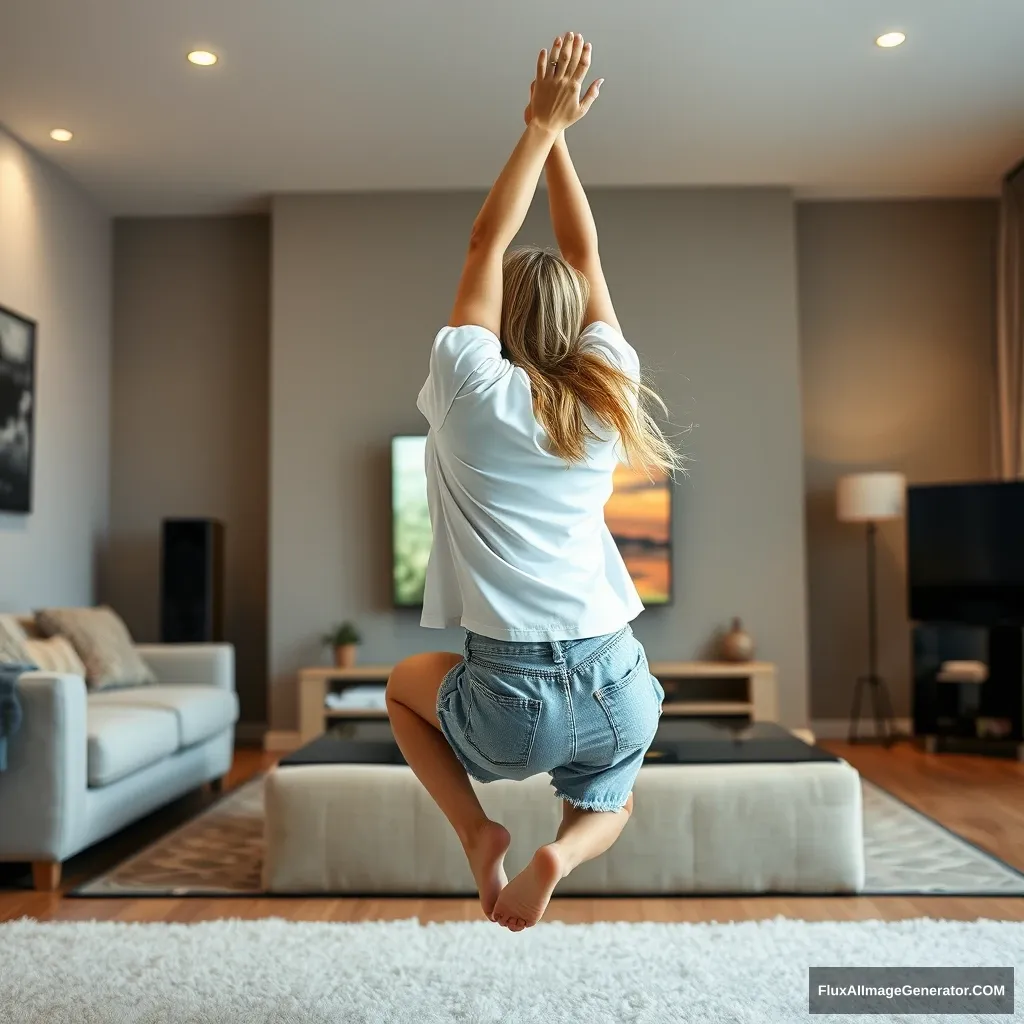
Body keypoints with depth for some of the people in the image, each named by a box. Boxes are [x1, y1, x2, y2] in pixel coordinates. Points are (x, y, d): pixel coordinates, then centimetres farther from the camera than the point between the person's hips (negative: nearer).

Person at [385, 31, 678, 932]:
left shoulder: (471, 389, -3)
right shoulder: (606, 394, 5)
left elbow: (489, 241, 7)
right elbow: (583, 254, 16)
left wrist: (543, 128, 14)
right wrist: (556, 134, 20)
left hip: (512, 705, -2)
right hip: (621, 691, 3)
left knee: (407, 685, 32)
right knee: (607, 810, 35)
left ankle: (478, 832, 11)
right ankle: (563, 850, 0)